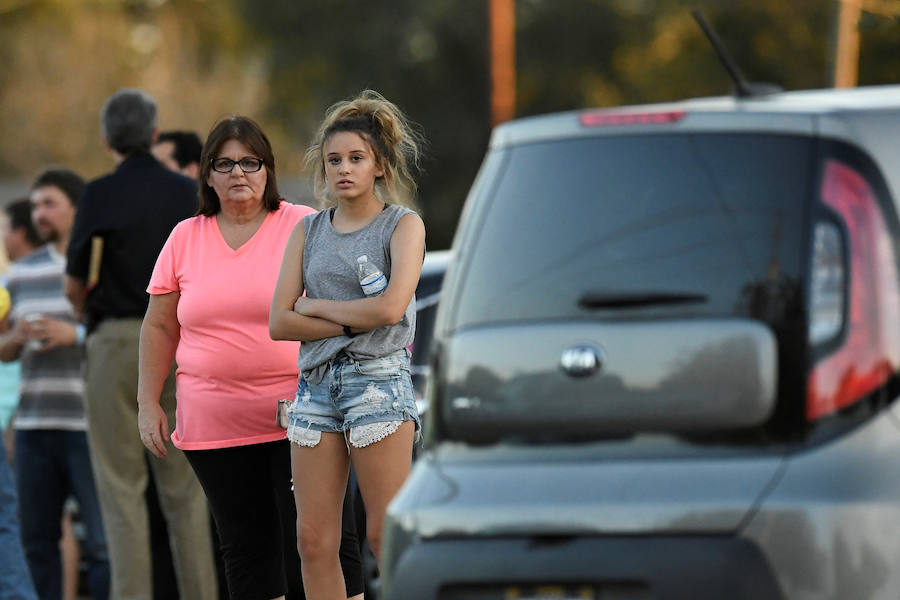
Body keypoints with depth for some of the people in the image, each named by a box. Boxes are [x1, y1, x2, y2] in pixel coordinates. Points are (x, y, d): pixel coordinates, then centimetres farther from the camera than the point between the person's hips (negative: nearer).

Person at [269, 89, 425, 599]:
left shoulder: (403, 224, 2)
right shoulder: (308, 231, 14)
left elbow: (391, 308, -14)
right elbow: (279, 322, 4)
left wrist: (316, 307, -3)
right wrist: (353, 322, -7)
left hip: (379, 380, -4)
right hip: (316, 384, 5)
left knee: (386, 537, -6)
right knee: (314, 540, 1)